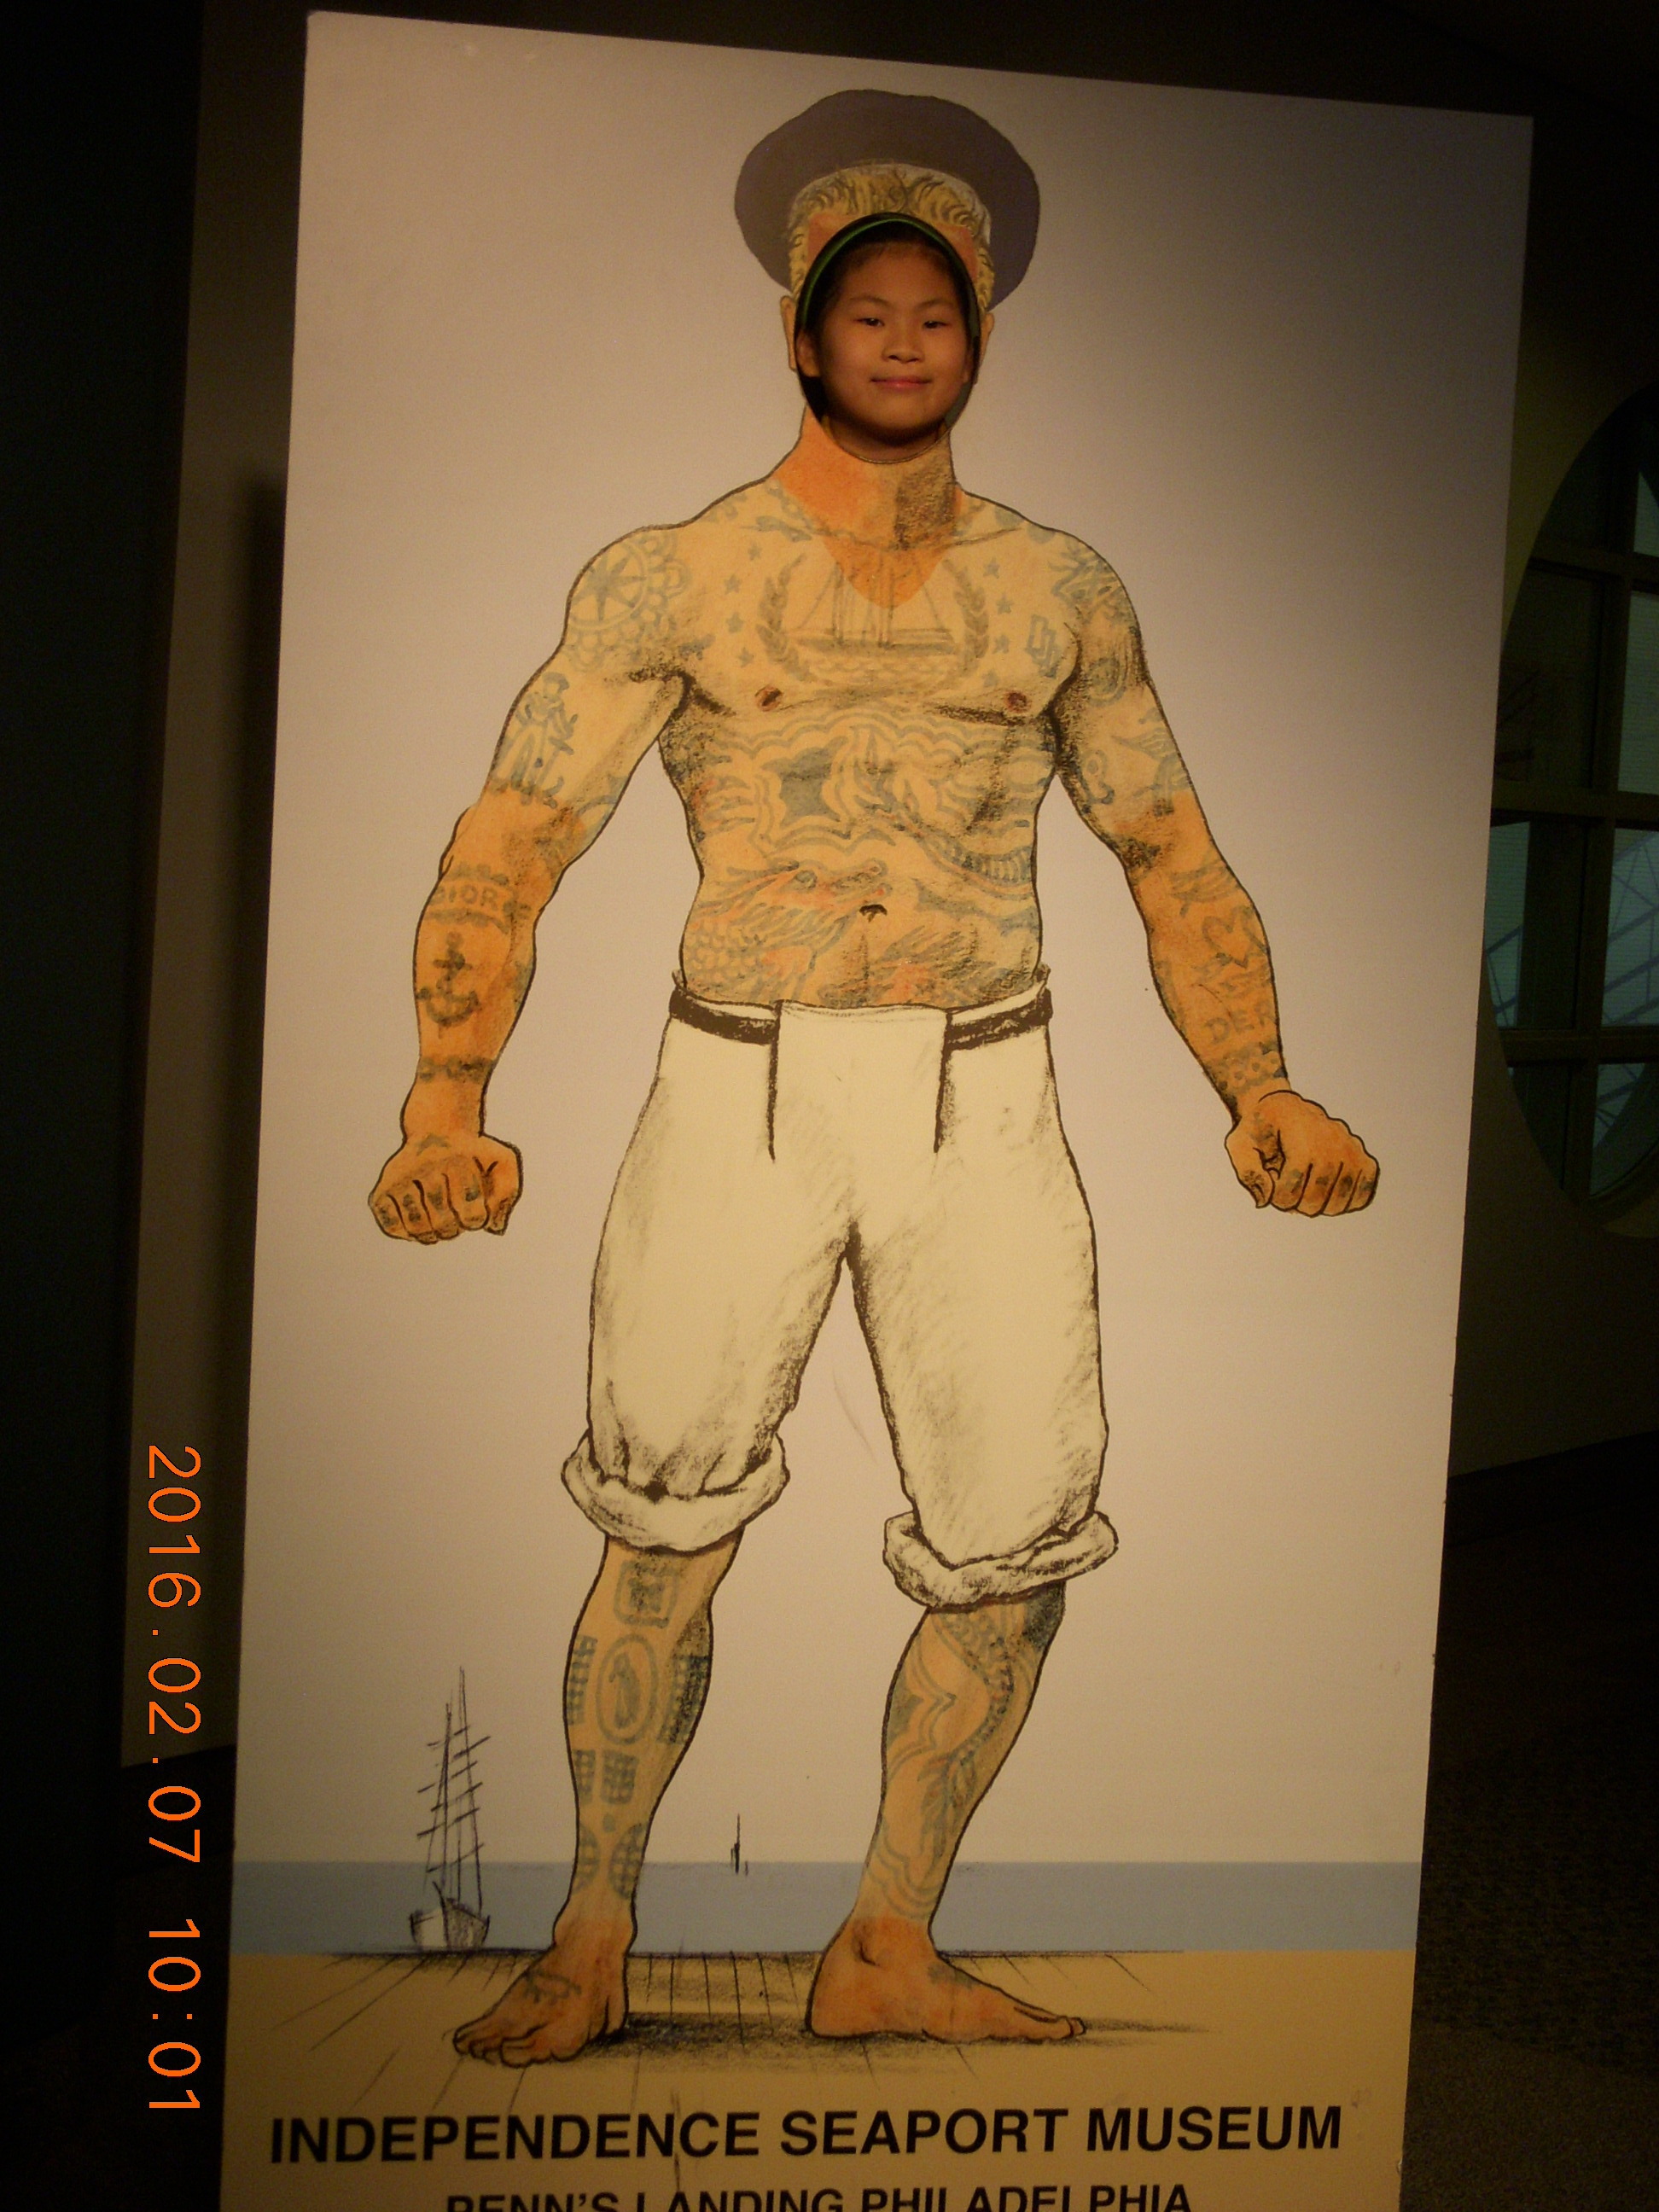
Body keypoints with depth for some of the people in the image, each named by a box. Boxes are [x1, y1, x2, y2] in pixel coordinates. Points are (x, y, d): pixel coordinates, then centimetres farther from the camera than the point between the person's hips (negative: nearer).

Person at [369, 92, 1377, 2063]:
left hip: (980, 1100, 2)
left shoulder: (1060, 590, 13)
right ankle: (591, 1947, 19)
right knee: (667, 1536, -1)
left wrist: (1261, 1092, 1)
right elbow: (510, 845, -2)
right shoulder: (666, 581, 5)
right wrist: (448, 1106, -15)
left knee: (1015, 1550, 0)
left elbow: (1174, 862, 15)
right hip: (736, 1090, -2)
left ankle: (885, 1955, 19)